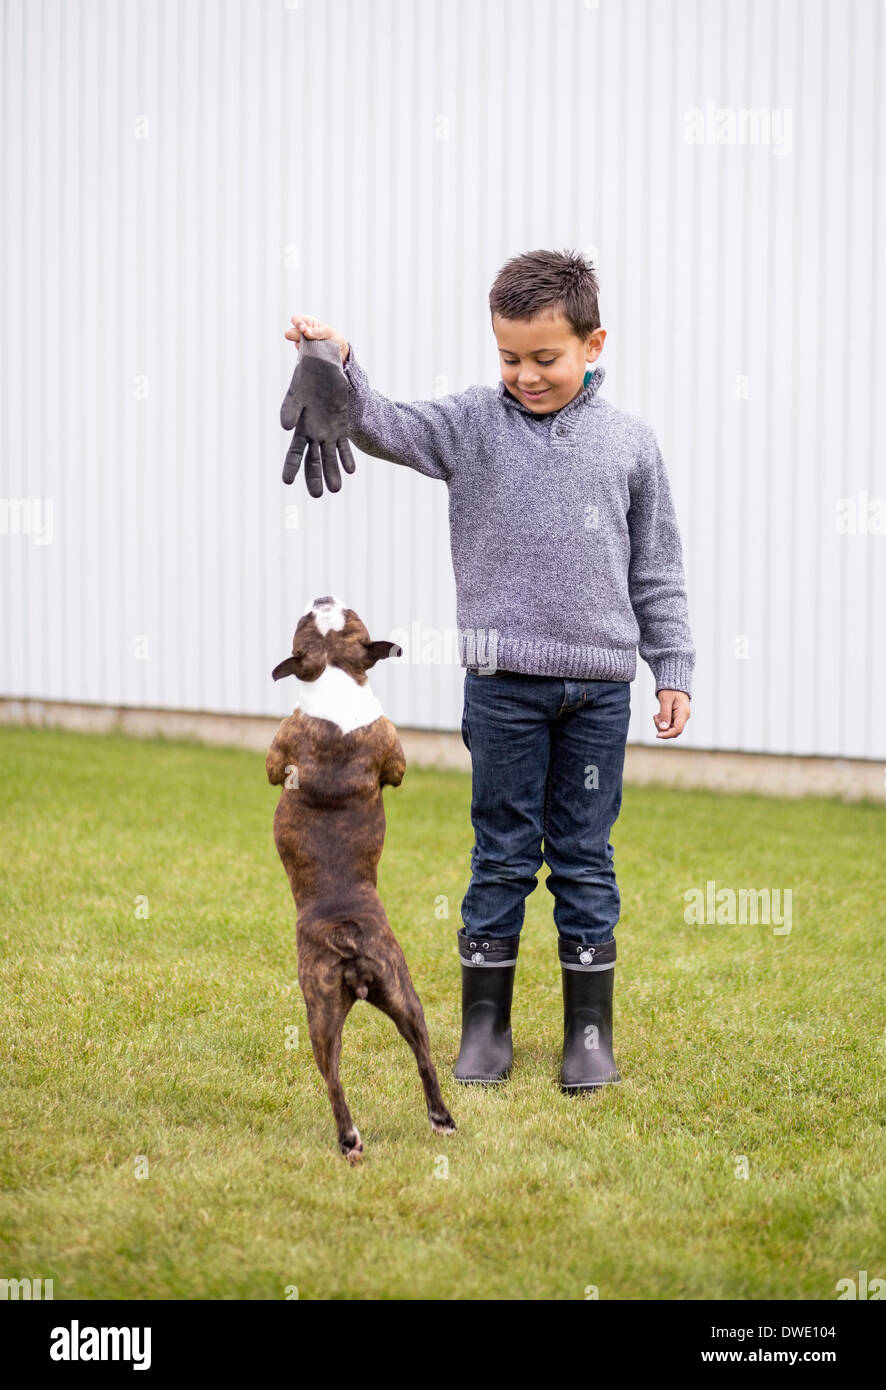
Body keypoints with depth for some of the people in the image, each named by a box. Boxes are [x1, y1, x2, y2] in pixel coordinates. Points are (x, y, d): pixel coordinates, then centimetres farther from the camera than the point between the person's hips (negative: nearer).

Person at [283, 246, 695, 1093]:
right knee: (502, 856, 5)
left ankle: (590, 1033, 16)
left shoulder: (629, 443, 4)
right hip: (503, 682, -1)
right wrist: (335, 366, -31)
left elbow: (657, 570, 9)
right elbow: (380, 428, -13)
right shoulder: (473, 426, 1)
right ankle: (484, 1029, 16)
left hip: (598, 686, 1)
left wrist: (674, 671, 8)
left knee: (585, 858, 7)